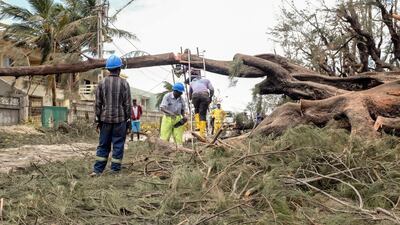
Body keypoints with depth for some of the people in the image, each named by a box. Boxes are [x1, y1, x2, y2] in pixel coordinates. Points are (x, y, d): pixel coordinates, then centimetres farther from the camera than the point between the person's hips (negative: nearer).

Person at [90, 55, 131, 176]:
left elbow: (98, 104, 3)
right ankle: (115, 170, 7)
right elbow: (127, 105, -4)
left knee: (103, 145, 10)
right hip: (120, 120, -2)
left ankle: (97, 170, 8)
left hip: (105, 119, 3)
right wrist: (128, 121, 3)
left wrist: (98, 120, 10)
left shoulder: (101, 83, 2)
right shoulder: (124, 83, -4)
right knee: (118, 145, 4)